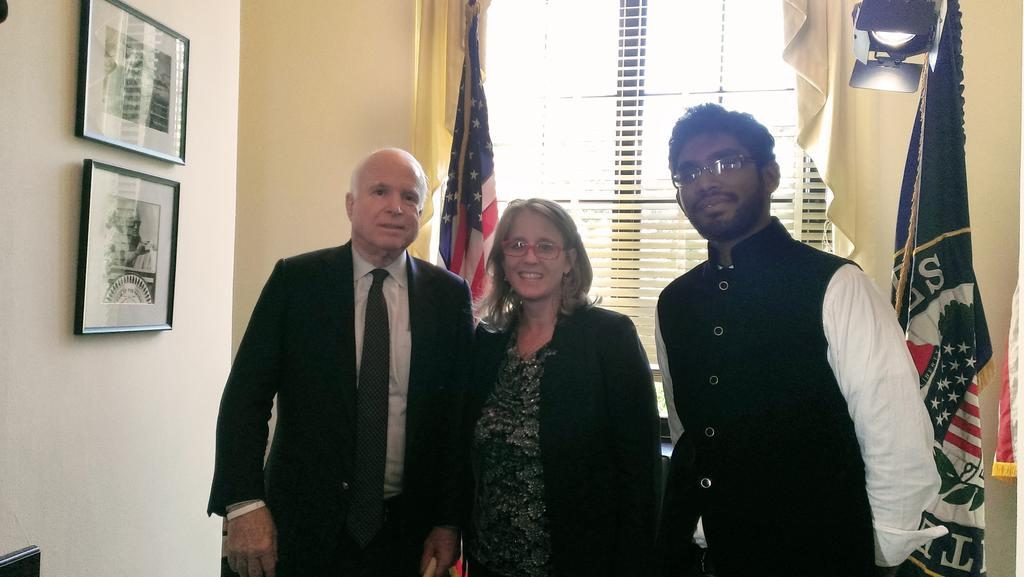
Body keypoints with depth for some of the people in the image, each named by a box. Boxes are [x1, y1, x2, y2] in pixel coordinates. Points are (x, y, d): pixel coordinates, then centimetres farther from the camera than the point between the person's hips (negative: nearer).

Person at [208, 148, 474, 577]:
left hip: (408, 531, 1)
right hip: (303, 524, -1)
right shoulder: (295, 279, -5)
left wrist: (449, 519, -1)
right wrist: (244, 504, -16)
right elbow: (246, 395, -7)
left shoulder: (449, 295, -1)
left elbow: (459, 413, 1)